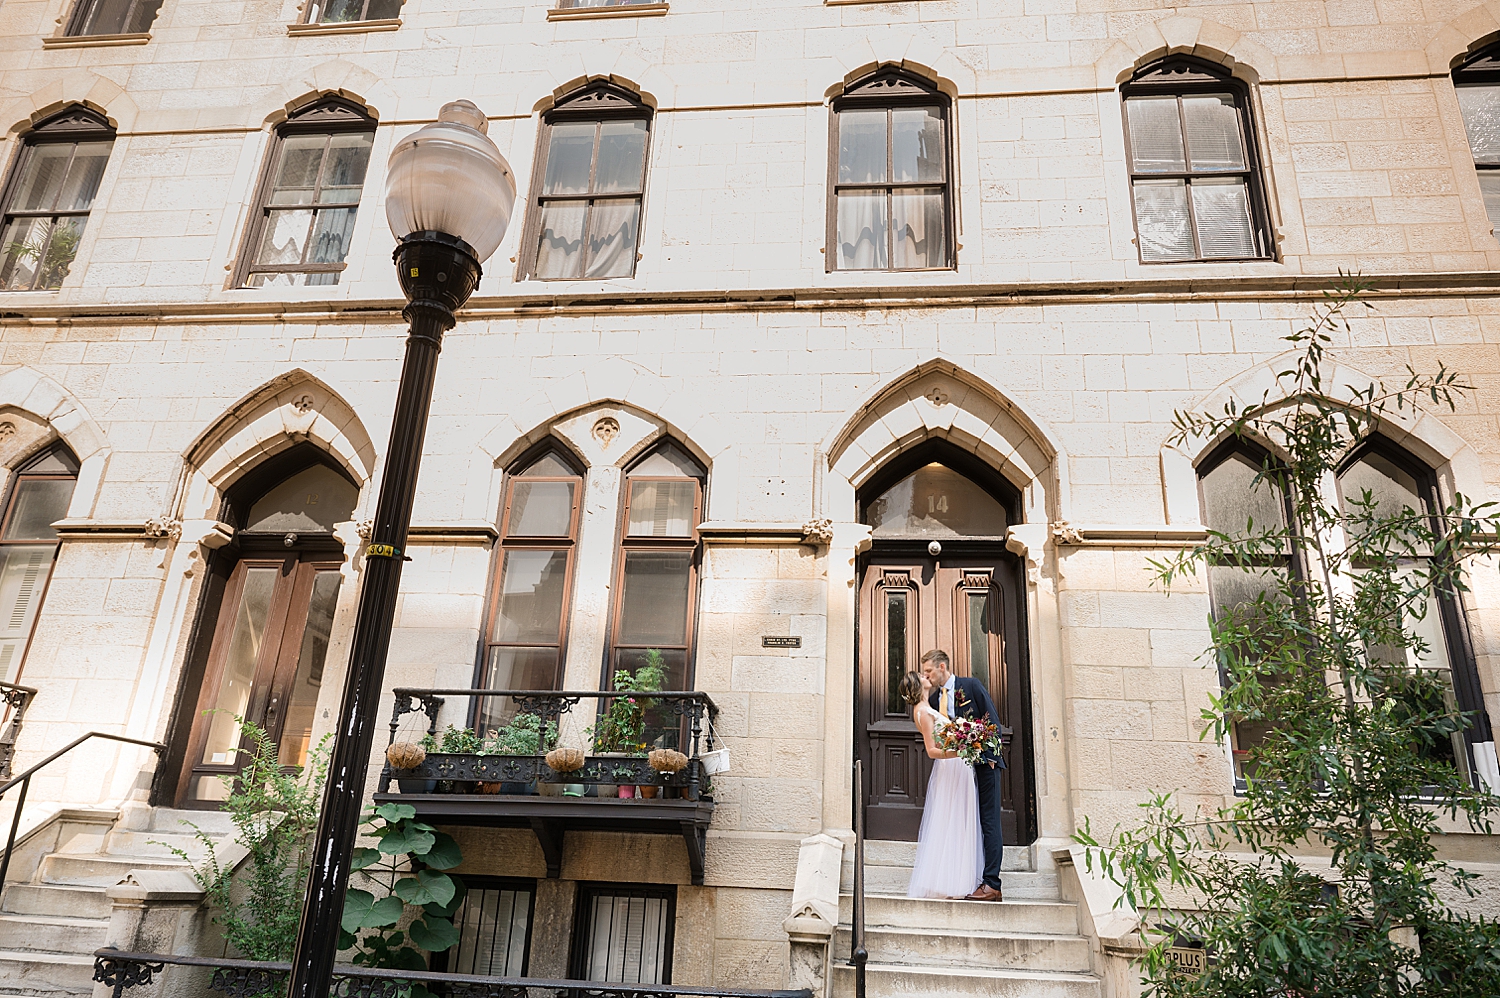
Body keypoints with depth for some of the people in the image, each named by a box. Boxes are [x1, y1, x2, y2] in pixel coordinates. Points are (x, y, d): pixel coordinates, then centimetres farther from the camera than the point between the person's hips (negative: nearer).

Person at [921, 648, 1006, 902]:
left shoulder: (971, 685, -4)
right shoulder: (935, 700, 11)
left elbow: (993, 719, -5)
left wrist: (990, 755, -10)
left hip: (984, 763, -6)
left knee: (989, 822, -5)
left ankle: (991, 884, -6)